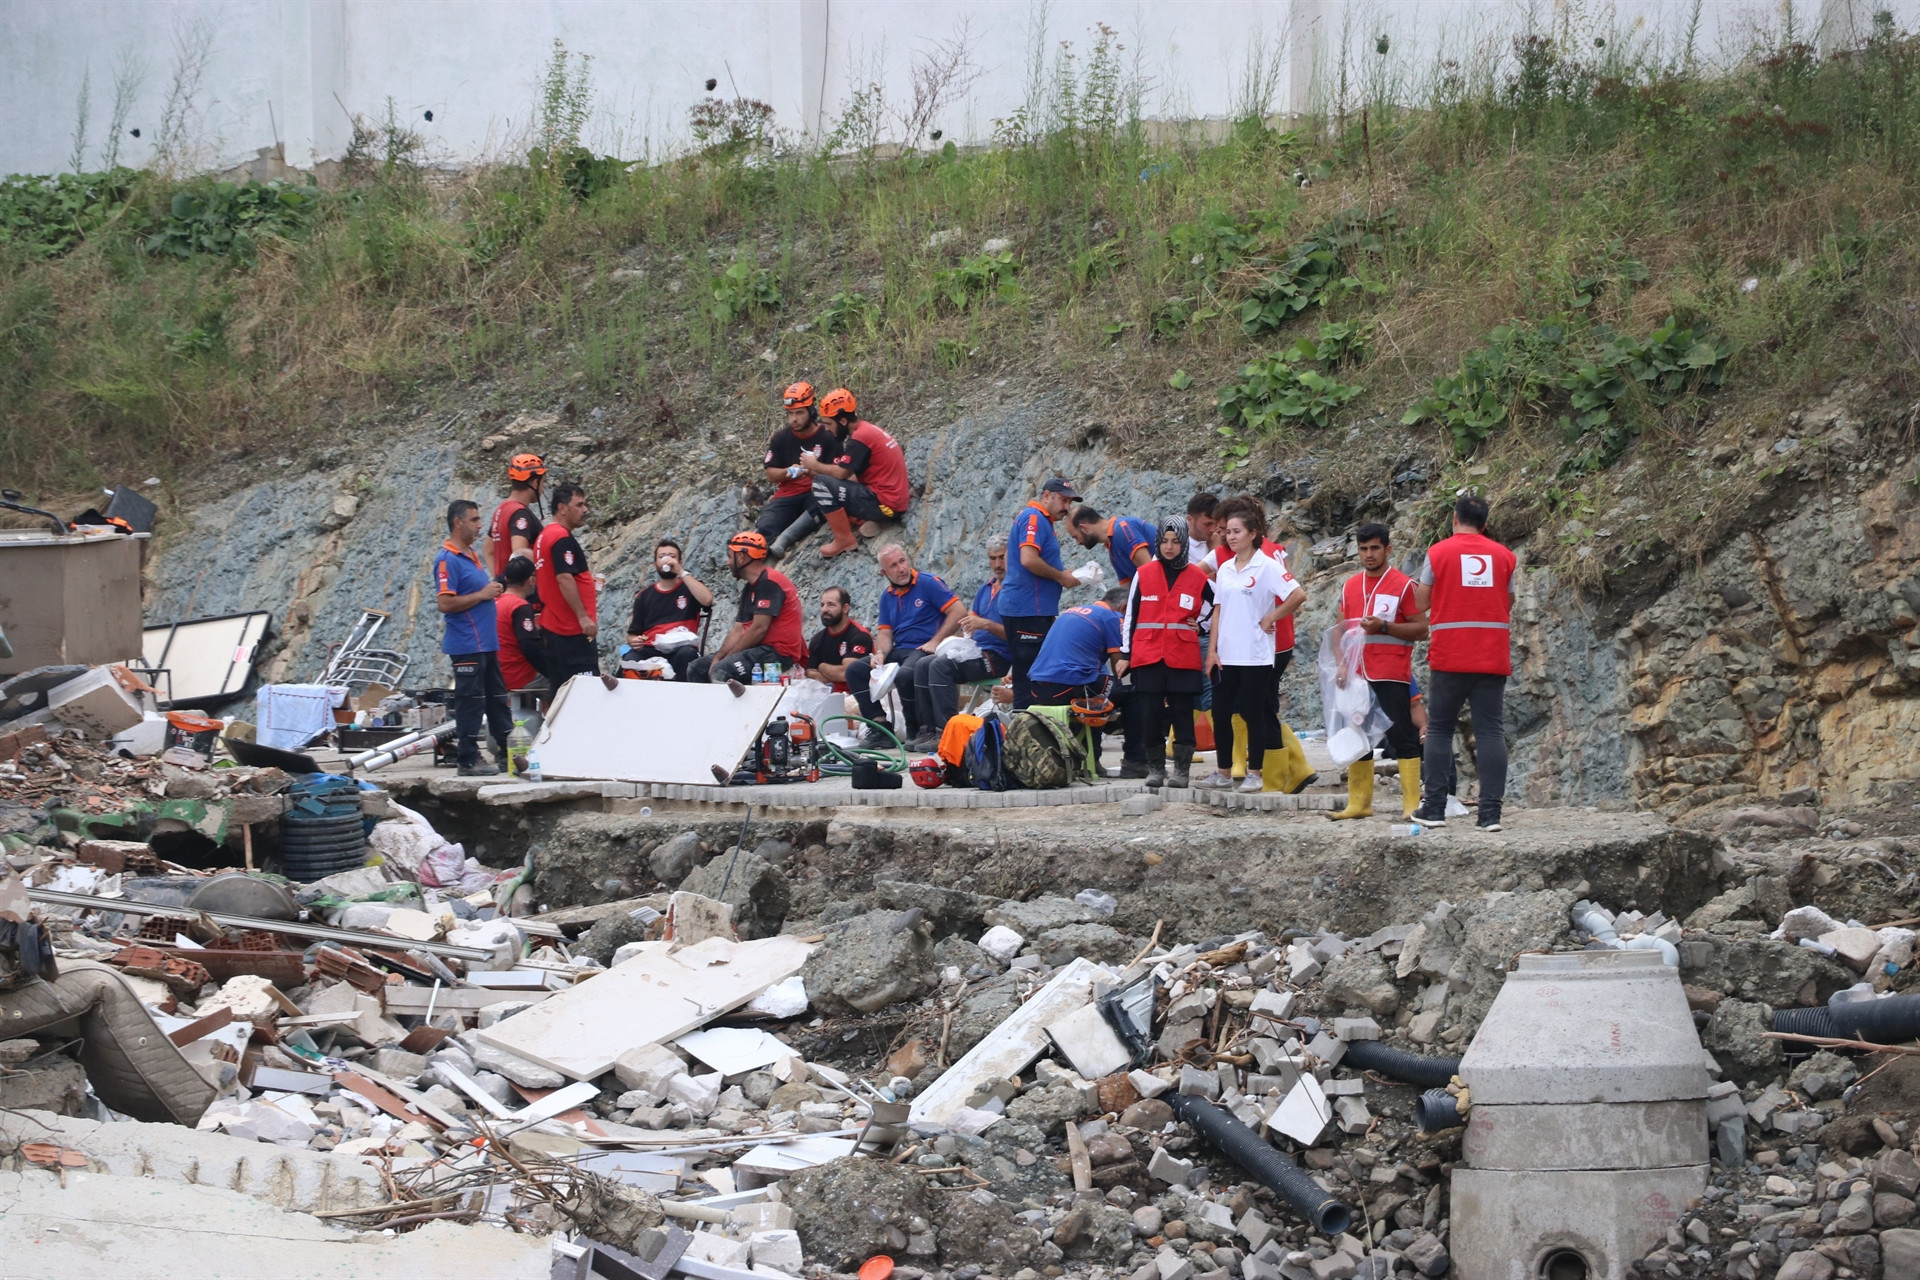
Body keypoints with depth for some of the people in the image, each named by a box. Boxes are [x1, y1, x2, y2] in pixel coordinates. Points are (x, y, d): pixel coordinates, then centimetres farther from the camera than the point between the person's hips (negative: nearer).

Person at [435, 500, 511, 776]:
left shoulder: (473, 556, 16)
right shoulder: (447, 560, -14)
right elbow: (445, 603, -22)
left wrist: (494, 589, 11)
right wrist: (482, 595, -18)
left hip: (487, 643, 10)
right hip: (466, 646, -10)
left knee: (497, 699, 13)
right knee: (470, 702, -5)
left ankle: (506, 753, 20)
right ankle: (469, 761, -1)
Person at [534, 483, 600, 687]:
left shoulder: (545, 536, 17)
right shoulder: (563, 539, -14)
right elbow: (564, 578, -23)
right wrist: (583, 616, -24)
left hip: (552, 625, 10)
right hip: (572, 629, -10)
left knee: (560, 689, 11)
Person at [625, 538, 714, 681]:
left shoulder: (690, 587, 17)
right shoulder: (644, 595, 21)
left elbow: (707, 600, -8)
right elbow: (632, 633, 19)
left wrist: (681, 573, -6)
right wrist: (633, 641, -6)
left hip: (680, 649, -1)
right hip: (650, 650, 1)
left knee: (686, 654, -38)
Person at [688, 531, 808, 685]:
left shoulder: (769, 582, -13)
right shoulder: (749, 588, 18)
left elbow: (759, 628, -20)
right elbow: (738, 630, 14)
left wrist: (725, 659, -14)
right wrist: (718, 658, -3)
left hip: (778, 653, -10)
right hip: (759, 649, 10)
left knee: (722, 671, -31)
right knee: (697, 668, 7)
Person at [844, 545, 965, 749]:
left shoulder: (928, 583, -4)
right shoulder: (887, 596, 16)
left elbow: (959, 611, -11)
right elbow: (885, 633, 14)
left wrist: (935, 642, -15)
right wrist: (880, 653, -9)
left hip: (924, 650, -7)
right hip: (899, 652, 7)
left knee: (905, 675, -37)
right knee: (854, 670, -8)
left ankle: (917, 731, -18)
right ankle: (880, 725, -10)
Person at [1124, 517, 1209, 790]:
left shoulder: (1197, 577, 5)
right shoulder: (1144, 574, 6)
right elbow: (1131, 615, 9)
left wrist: (1201, 627, 6)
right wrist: (1127, 654, 7)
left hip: (1183, 658, 0)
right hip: (1148, 657, 0)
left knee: (1182, 714, 2)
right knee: (1152, 714, 0)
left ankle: (1181, 770, 7)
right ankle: (1155, 769, 8)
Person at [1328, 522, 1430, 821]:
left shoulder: (1403, 585, -3)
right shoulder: (1350, 586, 14)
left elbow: (1421, 629, -7)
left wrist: (1384, 627, -18)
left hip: (1392, 675, -6)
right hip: (1357, 675, 6)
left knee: (1402, 737, -6)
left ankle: (1412, 803, -5)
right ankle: (1359, 802, 14)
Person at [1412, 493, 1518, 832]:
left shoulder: (1438, 553, -1)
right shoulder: (1504, 556, 6)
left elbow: (1421, 603, 4)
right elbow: (1508, 604, 12)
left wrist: (1416, 586, 25)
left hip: (1449, 657, -2)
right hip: (1493, 658, 2)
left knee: (1439, 728, 7)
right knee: (1490, 730, 1)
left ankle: (1434, 807, 3)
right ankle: (1490, 812, -6)